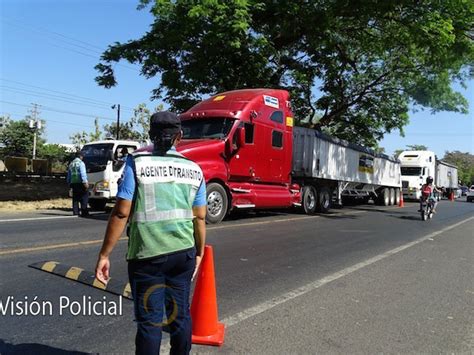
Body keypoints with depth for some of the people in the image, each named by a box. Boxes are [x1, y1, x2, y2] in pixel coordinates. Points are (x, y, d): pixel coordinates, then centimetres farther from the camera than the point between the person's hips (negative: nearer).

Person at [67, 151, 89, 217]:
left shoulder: (71, 164, 18)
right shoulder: (81, 163, -5)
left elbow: (68, 175, 23)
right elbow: (83, 174, -16)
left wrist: (69, 183, 29)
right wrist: (85, 182, -19)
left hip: (73, 183, 7)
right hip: (80, 183, -7)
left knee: (75, 199, 9)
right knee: (84, 198, -3)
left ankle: (75, 212, 7)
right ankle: (84, 212, -7)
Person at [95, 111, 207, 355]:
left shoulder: (137, 163, -6)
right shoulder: (193, 169, 3)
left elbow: (121, 213, -11)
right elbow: (200, 217, 5)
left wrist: (104, 255, -3)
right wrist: (199, 252, 17)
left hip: (147, 255, -3)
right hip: (183, 252, 3)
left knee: (149, 320, 8)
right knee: (180, 314, 17)